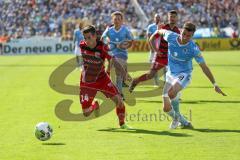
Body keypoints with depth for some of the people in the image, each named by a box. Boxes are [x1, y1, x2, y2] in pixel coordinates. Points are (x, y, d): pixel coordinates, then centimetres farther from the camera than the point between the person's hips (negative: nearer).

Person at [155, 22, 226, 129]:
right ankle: (184, 123, 22)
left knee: (171, 93, -35)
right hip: (170, 75, 4)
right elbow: (162, 31, 10)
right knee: (166, 108, -5)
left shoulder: (193, 49, -19)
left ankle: (176, 117, -7)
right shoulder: (171, 37, -14)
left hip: (184, 75, -4)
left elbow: (204, 67, -12)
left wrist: (215, 84, -11)